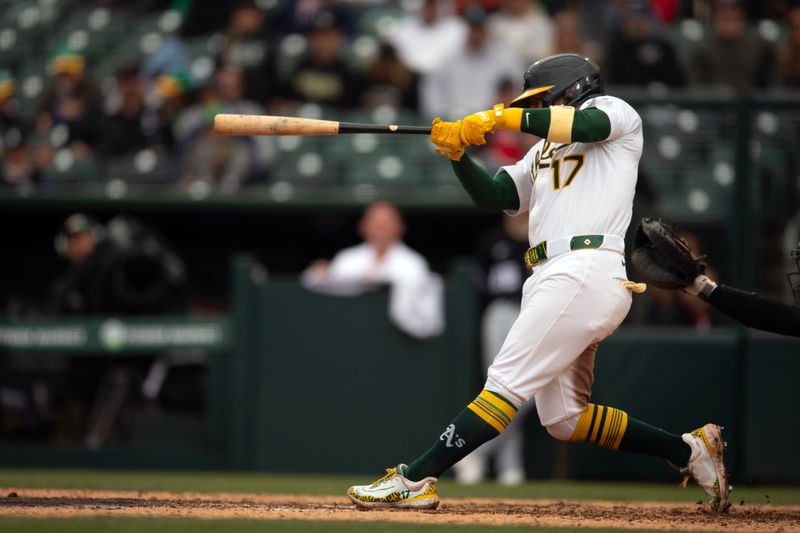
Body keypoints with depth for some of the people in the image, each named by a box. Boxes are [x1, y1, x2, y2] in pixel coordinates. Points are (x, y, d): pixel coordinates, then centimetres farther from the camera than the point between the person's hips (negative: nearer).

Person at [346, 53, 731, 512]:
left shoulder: (615, 112, 8)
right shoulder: (543, 152, 32)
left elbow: (583, 124, -15)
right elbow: (493, 196, 21)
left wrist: (498, 117, -15)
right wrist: (458, 153, 4)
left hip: (586, 273, -10)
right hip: (551, 280, 10)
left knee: (506, 384, -14)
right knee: (564, 419, 7)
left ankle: (415, 480, -20)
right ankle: (688, 450, 14)